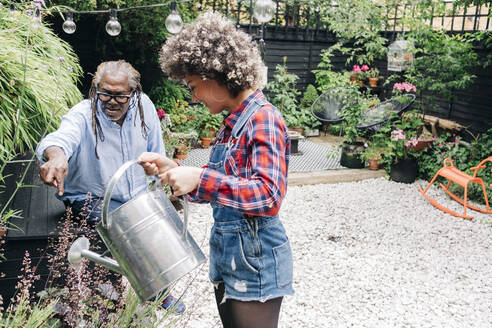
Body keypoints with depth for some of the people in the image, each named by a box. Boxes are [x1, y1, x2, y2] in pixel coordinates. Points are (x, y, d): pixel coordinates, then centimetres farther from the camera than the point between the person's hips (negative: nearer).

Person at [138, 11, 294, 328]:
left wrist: (199, 178, -31)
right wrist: (174, 169, 3)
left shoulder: (263, 119, -18)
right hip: (229, 257, 9)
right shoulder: (233, 122, 9)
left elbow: (269, 197, -27)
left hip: (255, 261, -9)